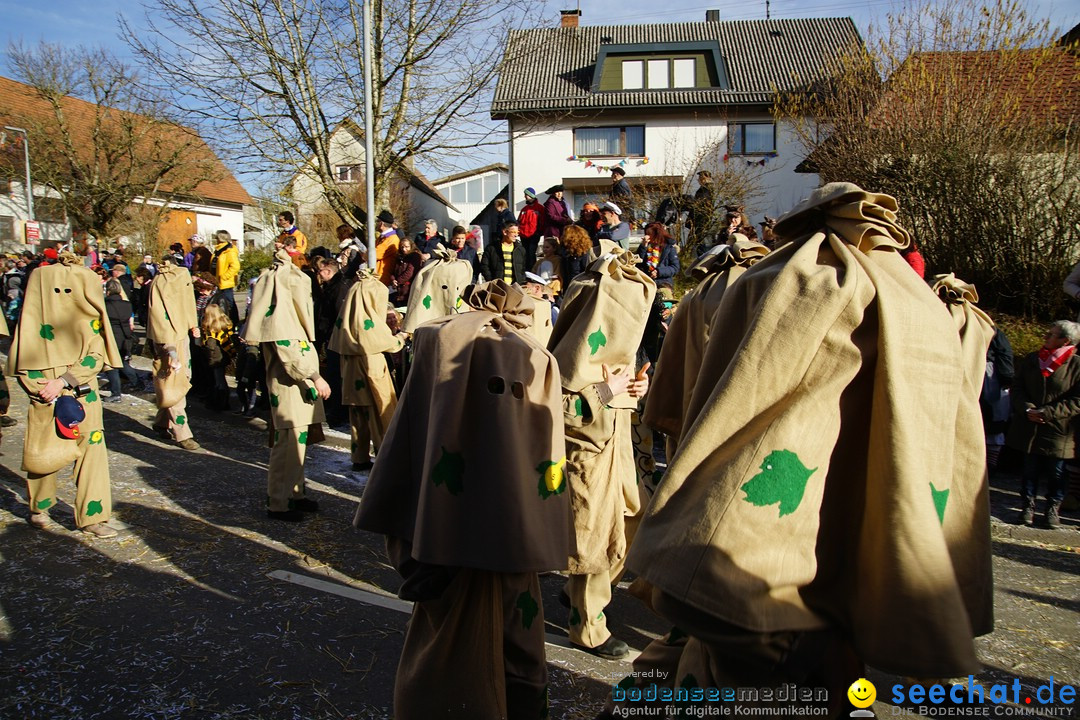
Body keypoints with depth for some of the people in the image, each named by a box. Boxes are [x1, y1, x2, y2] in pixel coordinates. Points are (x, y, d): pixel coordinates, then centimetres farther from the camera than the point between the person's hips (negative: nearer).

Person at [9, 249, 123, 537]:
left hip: (82, 390, 1)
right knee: (41, 452, 4)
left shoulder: (90, 313, -2)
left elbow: (97, 355, -5)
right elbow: (22, 357, -5)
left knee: (92, 446, -5)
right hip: (45, 392, -1)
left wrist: (64, 381, -17)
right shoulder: (35, 312, -6)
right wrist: (48, 391, -14)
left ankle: (91, 516, 4)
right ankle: (39, 507, 31)